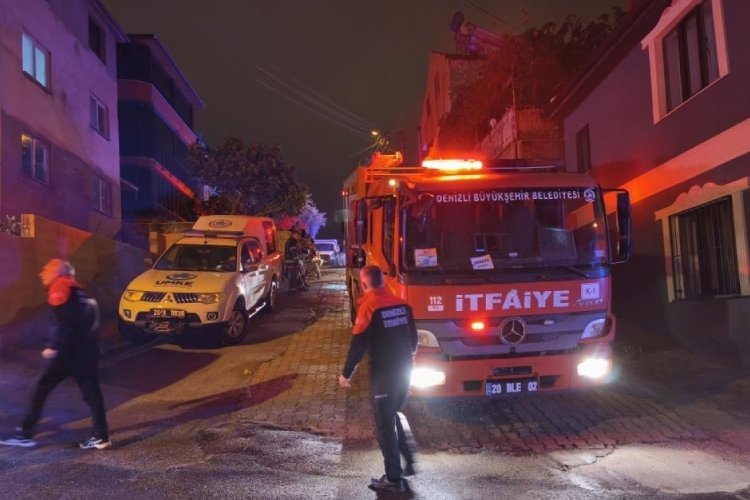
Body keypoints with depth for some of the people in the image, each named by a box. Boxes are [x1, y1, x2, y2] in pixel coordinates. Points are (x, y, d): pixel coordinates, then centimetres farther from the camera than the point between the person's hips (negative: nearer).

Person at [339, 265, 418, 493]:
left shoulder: (369, 307, -14)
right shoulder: (402, 304, 4)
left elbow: (358, 345, -14)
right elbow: (413, 337, 13)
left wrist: (346, 374, -3)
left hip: (383, 373, -7)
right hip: (405, 369, 7)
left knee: (385, 425, 4)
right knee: (393, 416, 25)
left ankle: (394, 478, 9)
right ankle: (408, 461, 28)